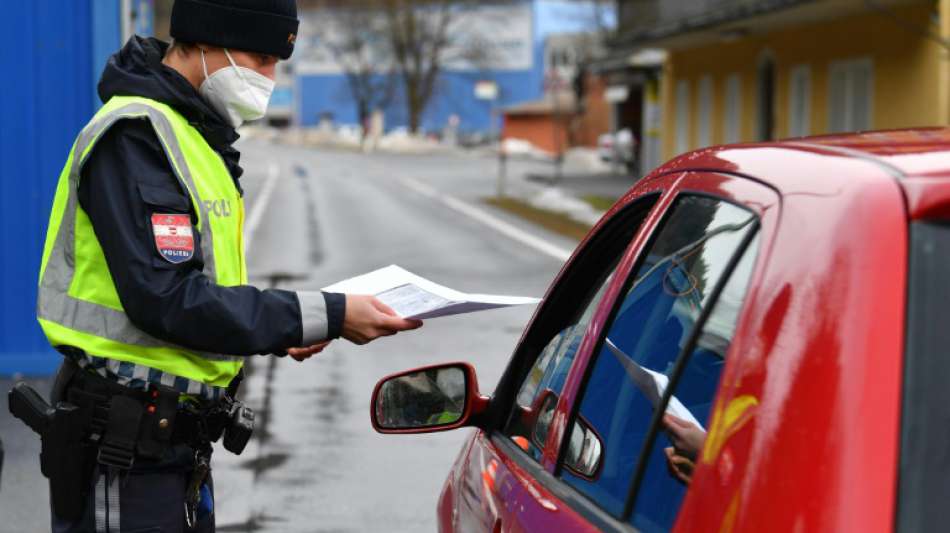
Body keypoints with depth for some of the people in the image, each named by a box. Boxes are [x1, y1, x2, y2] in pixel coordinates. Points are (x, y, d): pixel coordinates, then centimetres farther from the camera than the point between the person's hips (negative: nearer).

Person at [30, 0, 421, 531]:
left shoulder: (194, 135, 15)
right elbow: (165, 298, -25)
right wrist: (325, 317, -22)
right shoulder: (136, 135, -17)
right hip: (126, 449, -10)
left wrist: (281, 331, 5)